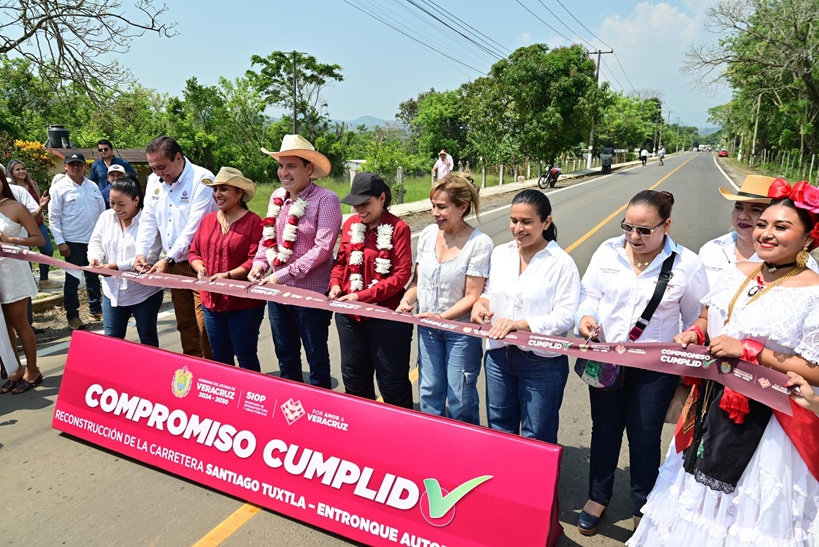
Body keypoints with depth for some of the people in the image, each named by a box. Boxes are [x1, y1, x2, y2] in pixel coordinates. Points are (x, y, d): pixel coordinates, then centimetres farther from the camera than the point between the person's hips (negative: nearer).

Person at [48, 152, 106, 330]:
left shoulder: (93, 186, 8)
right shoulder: (59, 187, -5)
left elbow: (102, 212, 12)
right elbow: (54, 218, -7)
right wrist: (60, 242, -12)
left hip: (94, 239, 4)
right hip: (73, 241, -4)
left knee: (93, 276, 14)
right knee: (72, 279, 3)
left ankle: (96, 309, 25)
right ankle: (72, 315, 12)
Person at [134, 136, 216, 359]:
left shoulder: (202, 179, -15)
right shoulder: (154, 180, 9)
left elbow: (194, 227, -21)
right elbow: (148, 220, 9)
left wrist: (168, 259, -24)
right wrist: (140, 252, -6)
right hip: (173, 265, 7)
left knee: (205, 326, -5)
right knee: (185, 324, 15)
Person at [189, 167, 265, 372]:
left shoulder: (253, 221, -11)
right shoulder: (208, 220, 9)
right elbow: (194, 251, 14)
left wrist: (228, 275, -25)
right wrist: (200, 267, -6)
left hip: (243, 302, -6)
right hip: (212, 299, 6)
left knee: (245, 357, 5)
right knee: (220, 358, 18)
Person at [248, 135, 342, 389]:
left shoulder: (325, 200, -13)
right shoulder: (277, 197, 7)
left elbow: (323, 247, -20)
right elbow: (267, 237, 15)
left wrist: (284, 274, -22)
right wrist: (260, 262, -5)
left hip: (311, 293, -6)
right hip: (277, 292, 7)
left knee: (316, 359, 10)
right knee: (285, 358, 20)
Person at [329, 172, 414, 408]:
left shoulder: (398, 228, -12)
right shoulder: (351, 224, 6)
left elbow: (401, 274, -16)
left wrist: (362, 296, -20)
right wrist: (335, 284, -5)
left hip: (386, 315, -6)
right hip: (349, 314, 6)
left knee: (392, 383, 7)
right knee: (354, 378, 21)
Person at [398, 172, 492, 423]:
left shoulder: (479, 243, -17)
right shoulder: (428, 235, -1)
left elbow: (472, 296, -16)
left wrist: (441, 317, -25)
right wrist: (407, 301, -9)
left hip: (461, 329, -5)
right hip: (427, 327, 5)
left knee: (460, 398, 7)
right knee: (429, 392, 16)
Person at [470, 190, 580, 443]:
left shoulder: (562, 263, -12)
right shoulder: (500, 254, 4)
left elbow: (566, 316, -16)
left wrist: (521, 324, -27)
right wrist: (480, 303, -7)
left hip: (542, 362, -5)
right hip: (498, 355, 5)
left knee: (537, 437, 13)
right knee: (498, 428, 22)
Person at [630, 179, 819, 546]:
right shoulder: (737, 273, 2)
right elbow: (707, 319, 15)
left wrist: (748, 350, -23)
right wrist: (694, 333, -6)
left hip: (763, 424, -6)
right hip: (711, 406, 6)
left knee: (743, 510, 14)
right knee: (698, 495, 23)